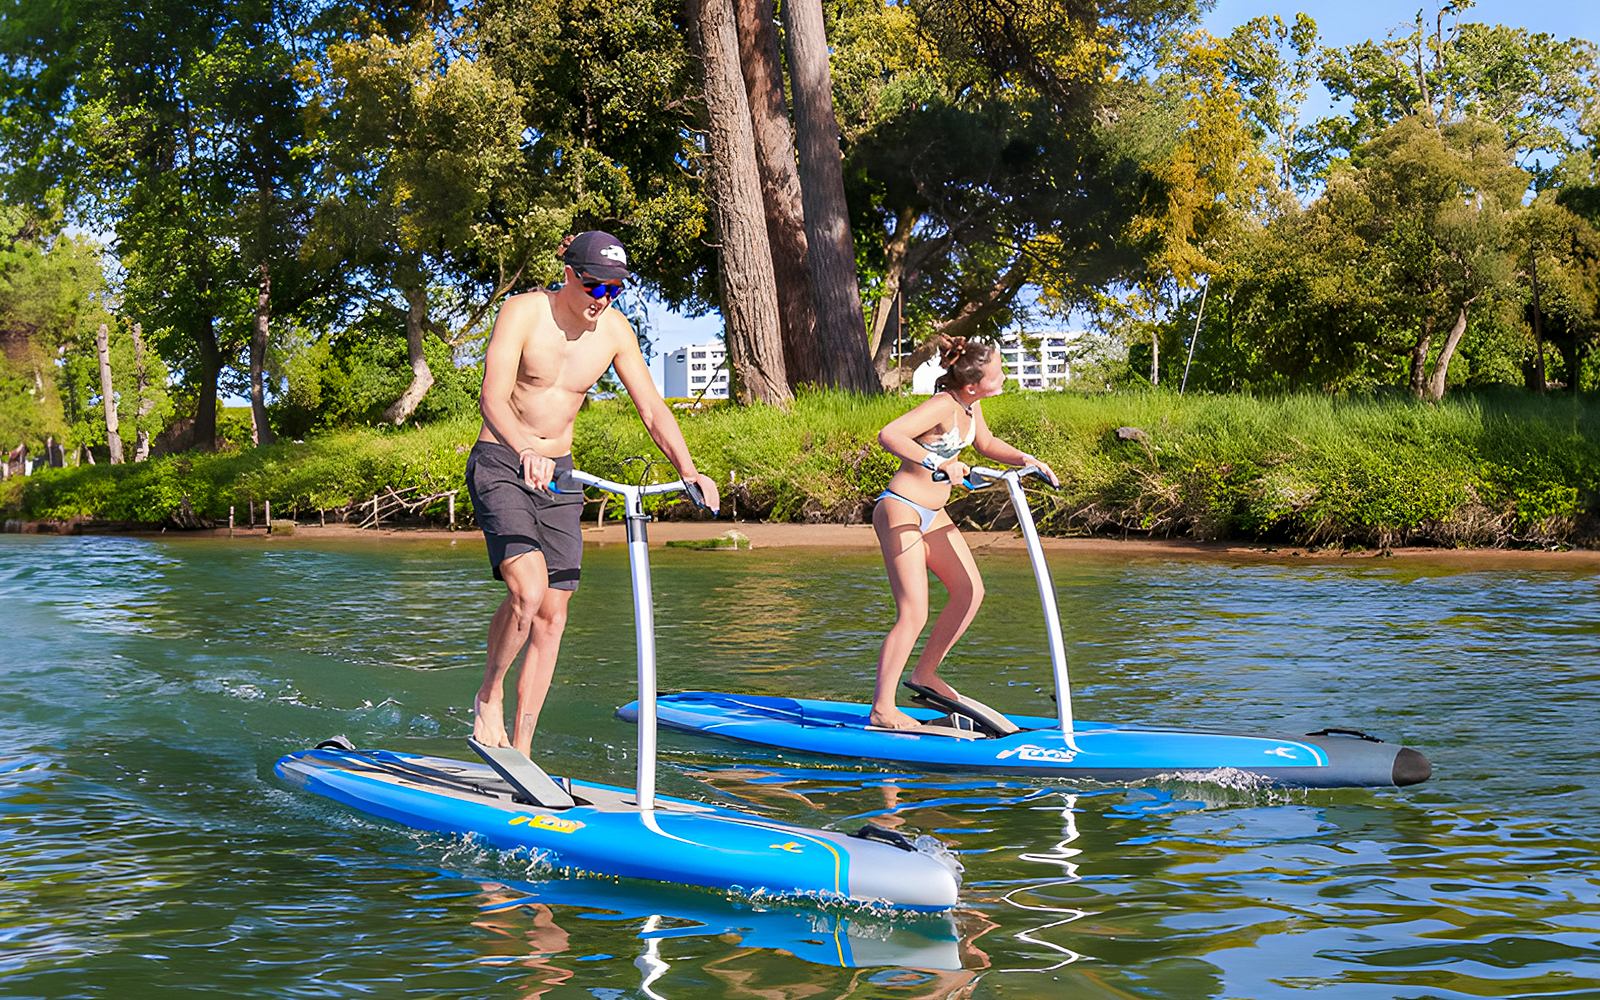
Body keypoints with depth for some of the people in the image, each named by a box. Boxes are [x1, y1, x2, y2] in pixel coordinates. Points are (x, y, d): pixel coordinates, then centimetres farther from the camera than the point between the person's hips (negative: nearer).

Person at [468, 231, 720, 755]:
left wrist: (688, 470, -15)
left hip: (558, 474, 5)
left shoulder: (613, 329, -2)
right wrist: (525, 451, -46)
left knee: (552, 615, 1)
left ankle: (521, 750, 9)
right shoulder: (524, 311, -16)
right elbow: (492, 399, -27)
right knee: (529, 590, -24)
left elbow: (652, 407, 0)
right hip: (500, 463, -5)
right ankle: (488, 695, 3)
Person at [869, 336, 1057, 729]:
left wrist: (1024, 459, 7)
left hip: (933, 514, 9)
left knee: (970, 592, 10)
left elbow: (985, 443, 22)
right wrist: (939, 462, -40)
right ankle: (882, 708, -2)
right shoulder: (943, 405, -24)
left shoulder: (970, 403, 3)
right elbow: (888, 436, -36)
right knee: (914, 614, -11)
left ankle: (925, 673, 25)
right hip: (901, 511, -9)